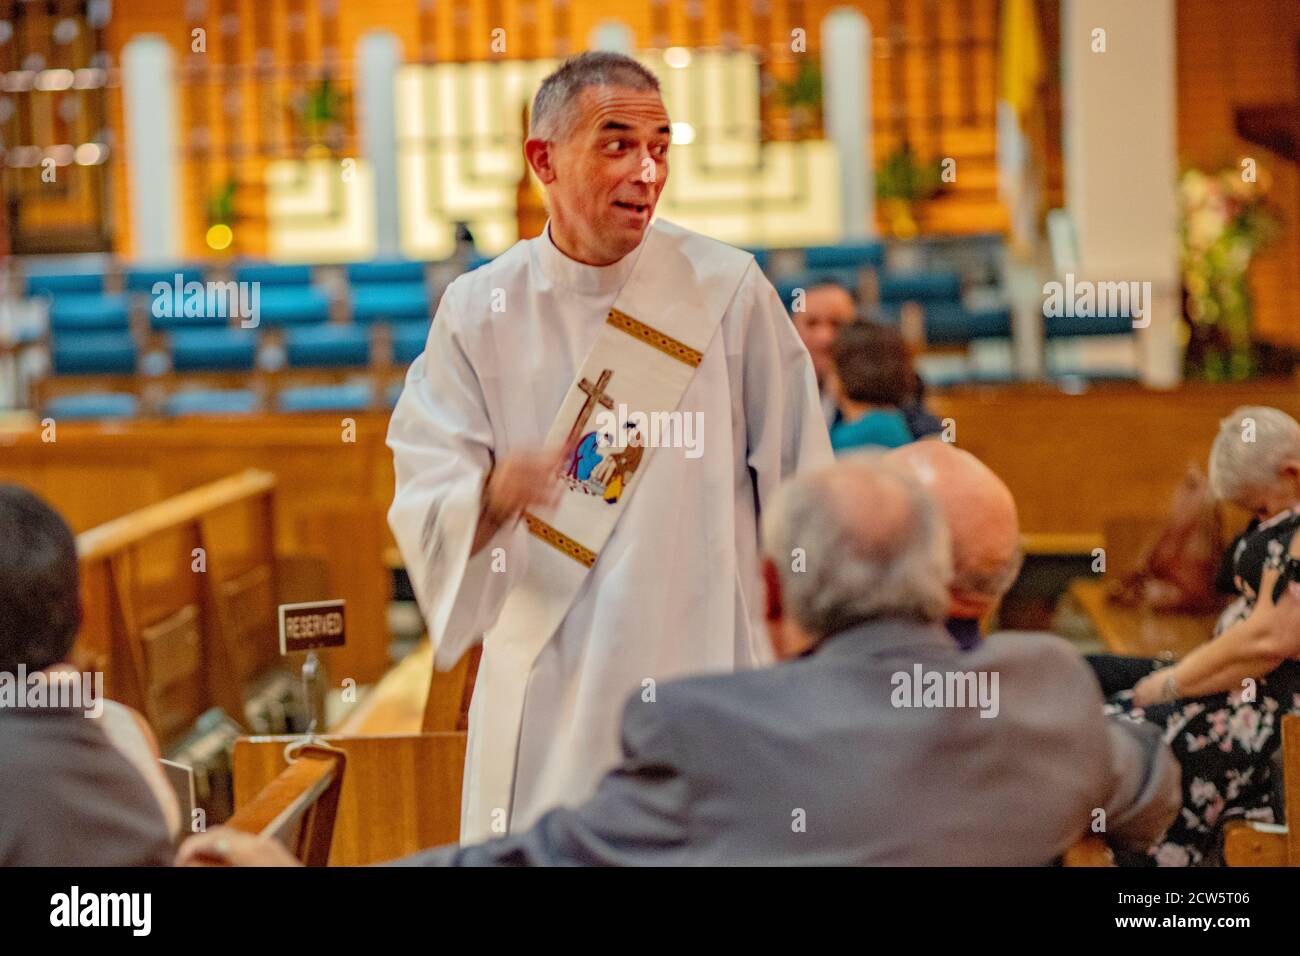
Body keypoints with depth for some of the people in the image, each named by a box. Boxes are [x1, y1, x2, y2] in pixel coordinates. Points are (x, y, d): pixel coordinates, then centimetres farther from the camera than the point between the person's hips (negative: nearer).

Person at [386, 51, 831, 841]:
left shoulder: (729, 292, -1)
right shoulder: (480, 313, 2)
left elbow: (804, 500, 3)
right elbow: (426, 503, -4)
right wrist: (496, 496, -26)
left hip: (706, 671, -1)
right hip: (547, 681, 1)